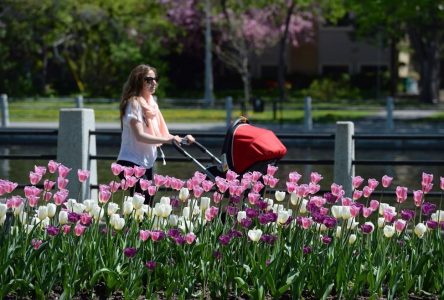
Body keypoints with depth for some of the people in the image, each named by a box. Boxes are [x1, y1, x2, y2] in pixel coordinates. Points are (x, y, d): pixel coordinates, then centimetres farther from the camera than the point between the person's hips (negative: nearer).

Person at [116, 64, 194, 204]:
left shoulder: (151, 103, 15)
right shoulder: (134, 103, -12)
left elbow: (160, 134, 15)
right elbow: (139, 136, -22)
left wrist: (180, 139, -2)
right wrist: (167, 140, -30)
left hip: (146, 164, 9)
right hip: (132, 163, -9)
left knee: (147, 203, 6)